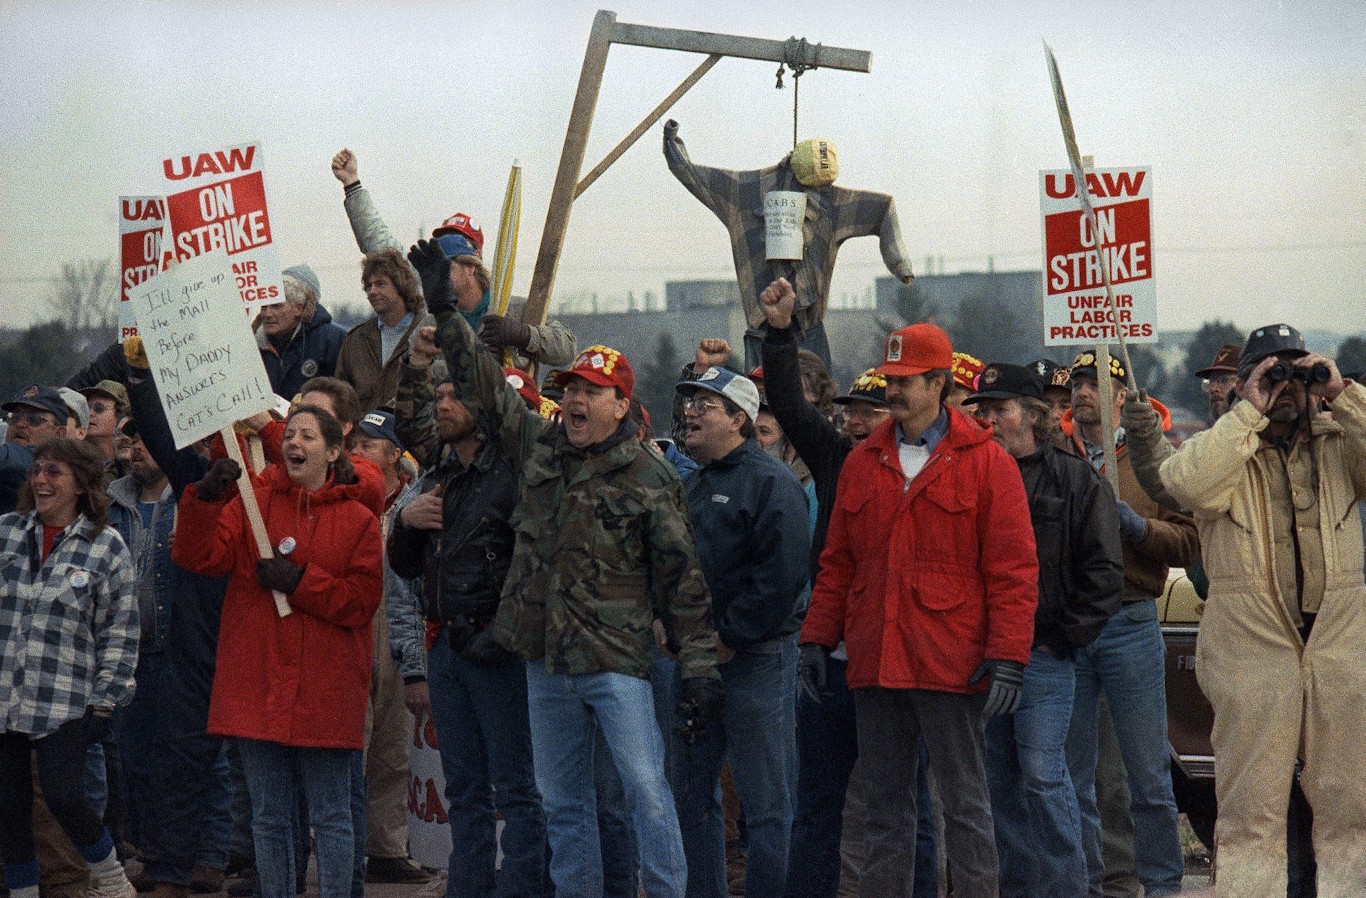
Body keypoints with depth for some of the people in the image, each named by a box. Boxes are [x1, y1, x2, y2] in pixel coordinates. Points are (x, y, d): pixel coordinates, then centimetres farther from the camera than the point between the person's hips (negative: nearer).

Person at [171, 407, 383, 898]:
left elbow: (361, 600, -4)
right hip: (258, 687, 2)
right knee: (268, 816, 9)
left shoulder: (357, 519, 3)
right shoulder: (254, 501, 6)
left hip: (326, 694, -2)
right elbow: (198, 556, -5)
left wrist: (300, 581, -13)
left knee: (330, 816, 3)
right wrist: (205, 499, -20)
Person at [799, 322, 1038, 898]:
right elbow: (838, 563, 16)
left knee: (964, 802, 2)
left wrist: (1006, 656, -11)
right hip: (876, 664, 5)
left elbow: (1013, 569, -5)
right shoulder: (862, 464, 12)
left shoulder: (986, 463, -2)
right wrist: (817, 637, 9)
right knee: (884, 806, 10)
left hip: (952, 666, -5)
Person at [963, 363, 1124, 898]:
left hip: (1042, 654, -5)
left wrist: (1065, 636, -7)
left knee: (1042, 774, -9)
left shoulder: (1075, 481, 0)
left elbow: (1104, 571, -3)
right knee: (1000, 779, 7)